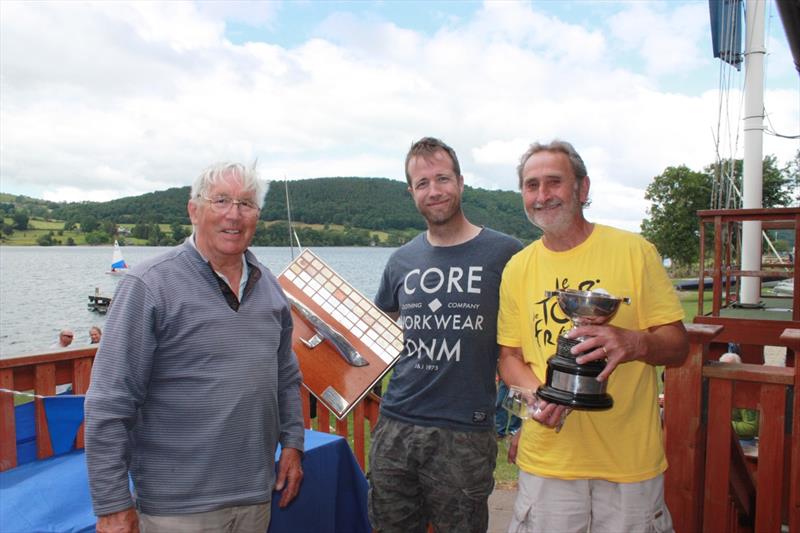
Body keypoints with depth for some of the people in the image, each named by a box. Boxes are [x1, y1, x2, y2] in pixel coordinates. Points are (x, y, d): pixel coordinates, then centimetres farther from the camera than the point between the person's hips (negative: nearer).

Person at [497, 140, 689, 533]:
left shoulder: (634, 250, -4)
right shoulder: (517, 268, 3)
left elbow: (678, 344, -2)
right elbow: (509, 357, 9)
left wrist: (636, 343, -24)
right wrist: (539, 394, -12)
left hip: (631, 458, -1)